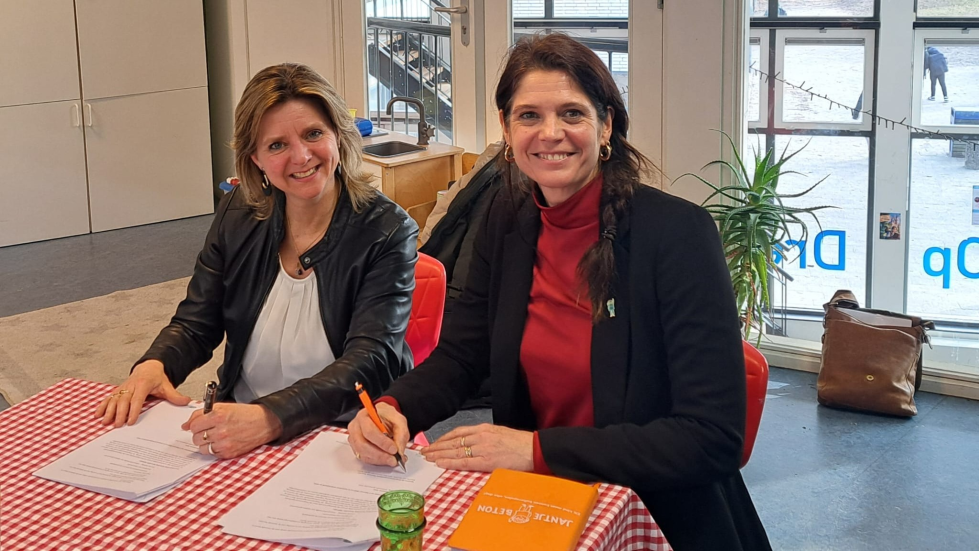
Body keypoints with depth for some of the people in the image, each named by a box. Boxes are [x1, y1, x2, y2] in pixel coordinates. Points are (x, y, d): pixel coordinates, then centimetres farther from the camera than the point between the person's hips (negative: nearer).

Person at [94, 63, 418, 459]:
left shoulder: (386, 231, -11)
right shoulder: (237, 215, 4)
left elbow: (370, 363, -22)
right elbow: (195, 325, 11)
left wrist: (269, 419, -37)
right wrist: (153, 366, -13)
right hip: (235, 431, 5)